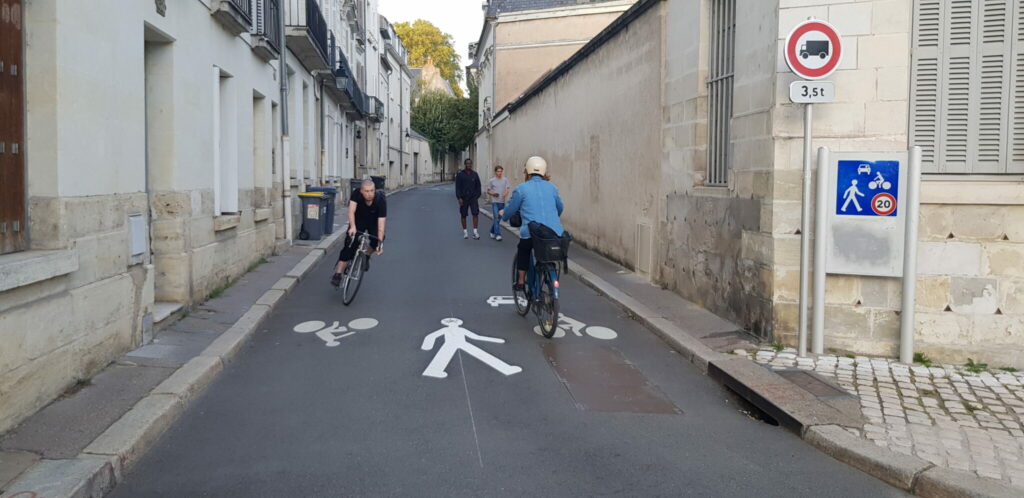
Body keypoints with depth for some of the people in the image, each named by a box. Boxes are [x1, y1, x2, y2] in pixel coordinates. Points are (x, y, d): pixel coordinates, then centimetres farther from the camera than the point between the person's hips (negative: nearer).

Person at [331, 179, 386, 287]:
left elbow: (381, 221, -38)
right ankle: (338, 274, -13)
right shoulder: (356, 194, -30)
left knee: (377, 238, -26)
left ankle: (366, 256, 7)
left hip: (374, 220, 0)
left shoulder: (381, 199, -33)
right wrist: (352, 227, -58)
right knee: (350, 243, -16)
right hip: (359, 219, 0)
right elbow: (351, 211, -40)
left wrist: (380, 242, -47)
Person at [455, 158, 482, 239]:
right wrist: (459, 198, -11)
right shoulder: (460, 174, 0)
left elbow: (478, 187, 10)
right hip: (464, 198, -1)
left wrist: (477, 196, 1)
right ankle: (465, 231, 17)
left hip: (473, 198, 1)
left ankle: (475, 231, -9)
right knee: (463, 215, 6)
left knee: (475, 214, -11)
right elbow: (457, 187, -3)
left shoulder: (475, 174, 7)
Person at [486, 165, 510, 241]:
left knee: (499, 218, 13)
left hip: (502, 202, 3)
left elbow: (507, 189, -1)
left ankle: (492, 232, 31)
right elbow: (488, 191, 7)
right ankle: (498, 234, -10)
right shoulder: (492, 181, 1)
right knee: (496, 218, -11)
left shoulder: (505, 180, 6)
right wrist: (493, 194, -14)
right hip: (495, 202, -3)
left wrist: (505, 194, -24)